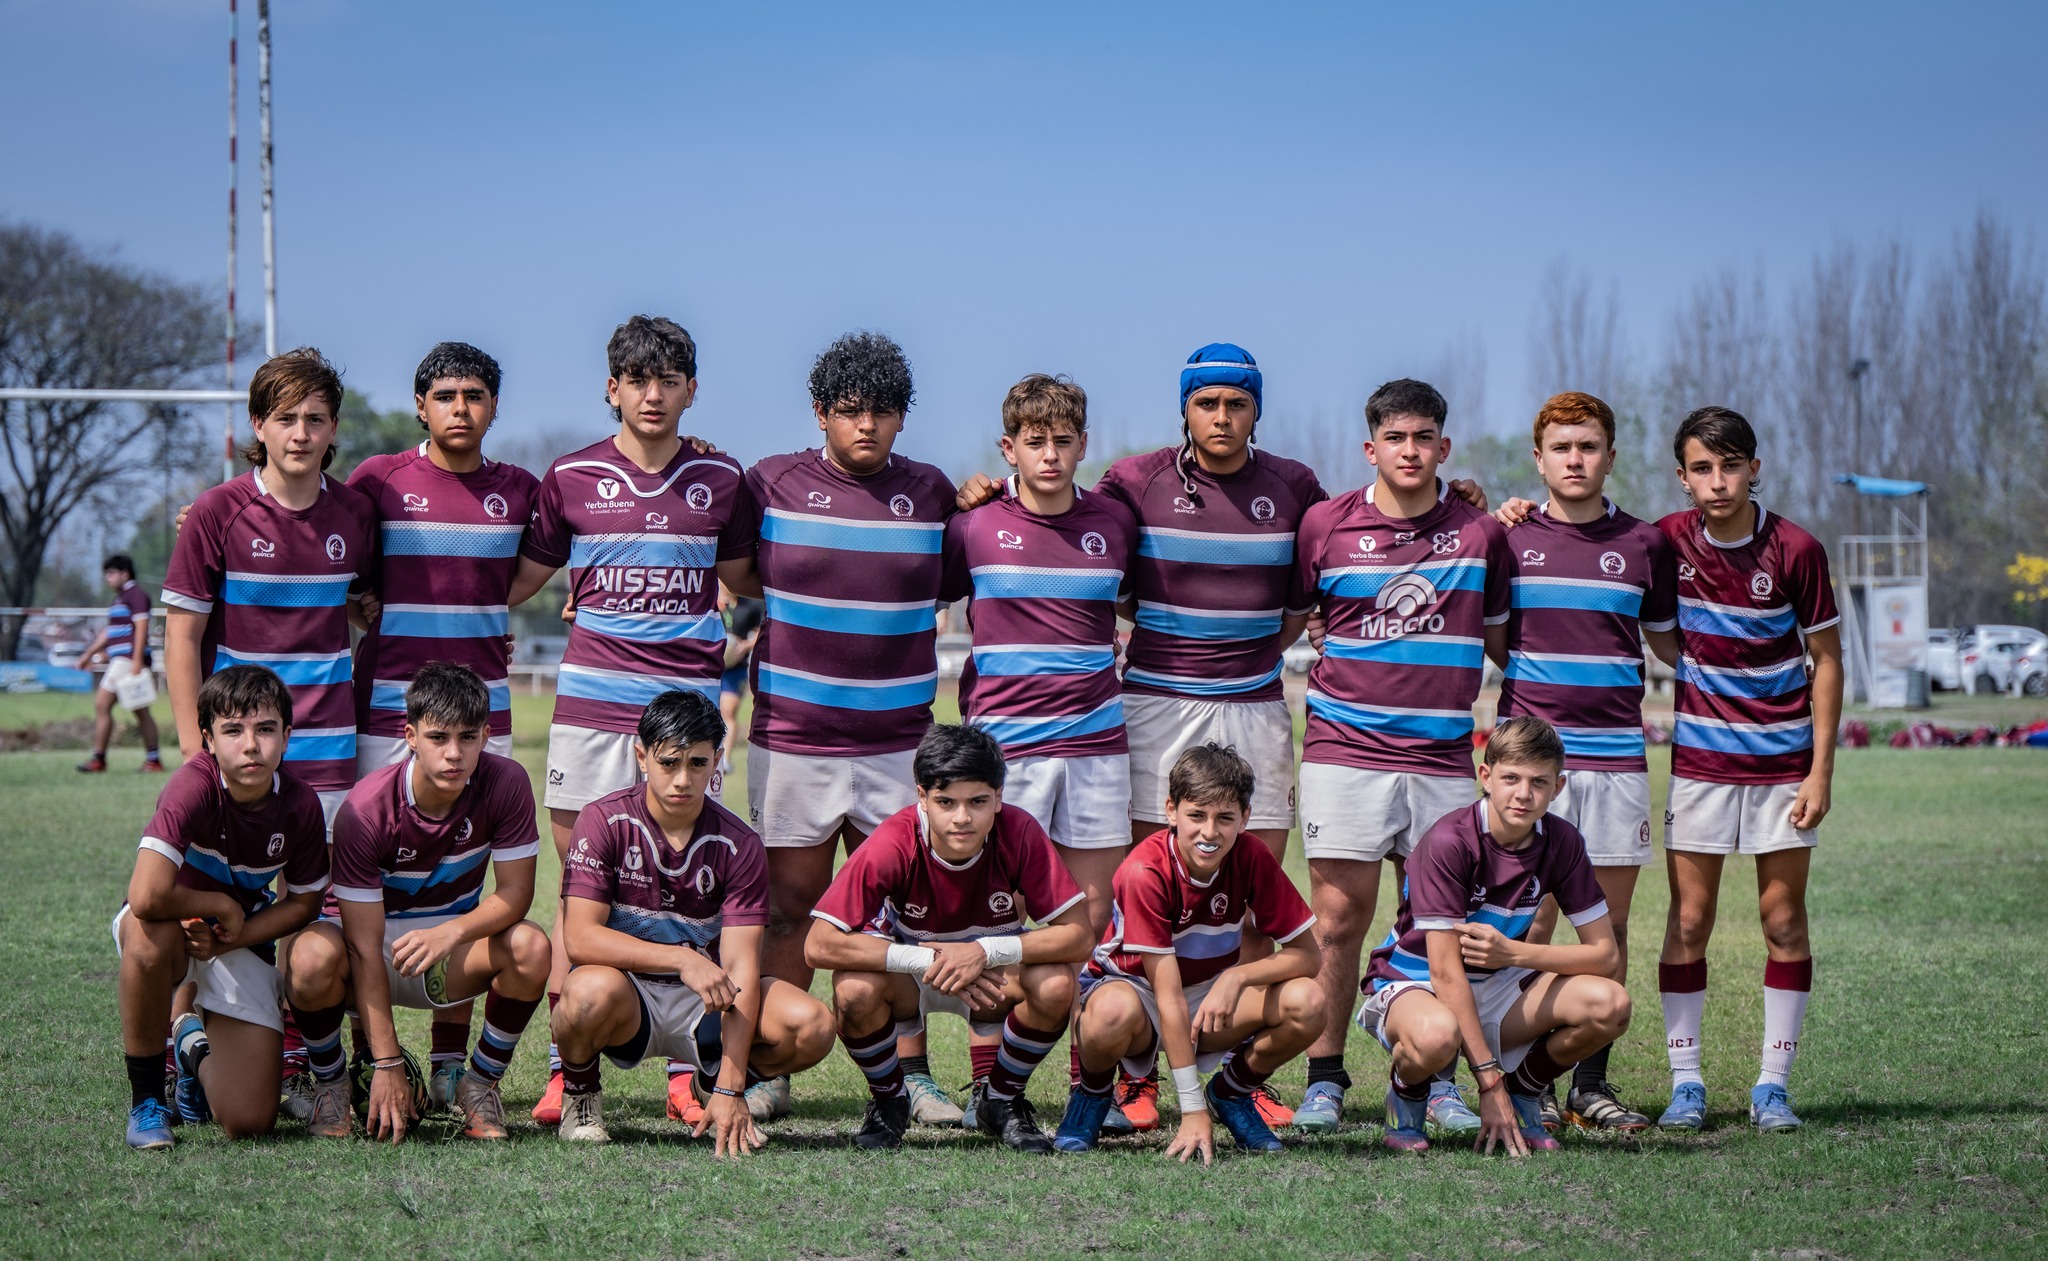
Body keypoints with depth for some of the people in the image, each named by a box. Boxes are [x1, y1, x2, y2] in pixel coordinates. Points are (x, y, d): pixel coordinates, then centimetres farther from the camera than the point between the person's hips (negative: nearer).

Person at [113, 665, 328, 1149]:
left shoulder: (300, 806, -14)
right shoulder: (194, 787, -28)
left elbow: (303, 904, 0)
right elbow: (147, 897, -39)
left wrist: (228, 939, -16)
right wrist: (223, 905, -22)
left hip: (241, 944, 3)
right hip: (173, 930, -3)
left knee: (249, 1122, -11)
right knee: (151, 934, -43)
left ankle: (191, 1029, 25)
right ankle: (146, 1098, -20)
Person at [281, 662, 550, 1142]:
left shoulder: (506, 784, -19)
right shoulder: (366, 810, -26)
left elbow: (515, 893, -15)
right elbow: (364, 946, -26)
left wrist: (452, 932, -38)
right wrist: (386, 1063, -31)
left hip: (452, 943, 3)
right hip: (374, 940, -2)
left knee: (530, 946, -29)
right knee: (314, 957, -37)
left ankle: (480, 1084, -5)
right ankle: (330, 1085, -6)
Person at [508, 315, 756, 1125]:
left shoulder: (721, 480, 7)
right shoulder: (571, 478, 5)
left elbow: (744, 579, 22)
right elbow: (522, 578, 15)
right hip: (591, 701, -1)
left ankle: (687, 1072, 5)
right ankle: (565, 1068, 4)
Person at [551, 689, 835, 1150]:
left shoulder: (739, 846, -8)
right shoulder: (605, 821, -11)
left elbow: (740, 968, -14)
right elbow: (580, 938, -20)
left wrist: (729, 1091, -24)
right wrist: (681, 959, -34)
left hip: (705, 1004, 2)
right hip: (627, 996, -2)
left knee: (812, 1026, -24)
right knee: (593, 991, -39)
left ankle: (714, 1086, 10)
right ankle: (579, 1094, -3)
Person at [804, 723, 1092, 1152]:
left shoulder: (1019, 834, -25)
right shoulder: (894, 845, -29)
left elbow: (1077, 934, -23)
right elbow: (819, 945, -31)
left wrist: (987, 952, -36)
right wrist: (927, 960, -36)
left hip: (993, 976, 1)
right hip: (907, 968, -1)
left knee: (1055, 985, -30)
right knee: (855, 988, -34)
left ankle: (1001, 1100, 1)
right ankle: (888, 1100, -1)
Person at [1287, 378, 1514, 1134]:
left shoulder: (1482, 533, 8)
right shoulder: (1326, 525, 3)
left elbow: (1502, 639, 19)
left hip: (1443, 753, 2)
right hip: (1345, 745, -1)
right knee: (1340, 916, -3)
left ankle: (1436, 1081, 12)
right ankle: (1325, 1081, 5)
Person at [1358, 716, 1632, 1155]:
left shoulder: (1562, 843, -8)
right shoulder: (1450, 841, -25)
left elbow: (1604, 953, -8)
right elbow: (1447, 972, -27)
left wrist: (1514, 953, -25)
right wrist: (1489, 1080, -30)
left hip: (1496, 986, 5)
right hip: (1412, 982, -5)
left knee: (1609, 1004, -22)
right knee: (1436, 1036, -43)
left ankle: (1524, 1090, 6)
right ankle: (1406, 1100, -6)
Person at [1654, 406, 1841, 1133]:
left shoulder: (1795, 551, -9)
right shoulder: (1665, 542, -4)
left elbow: (1826, 661, -3)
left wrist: (1821, 770, -8)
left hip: (1783, 761, -1)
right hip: (1699, 760, 1)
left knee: (1784, 920, 2)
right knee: (1688, 920, -1)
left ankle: (1774, 1083, 8)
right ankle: (1684, 1081, 6)